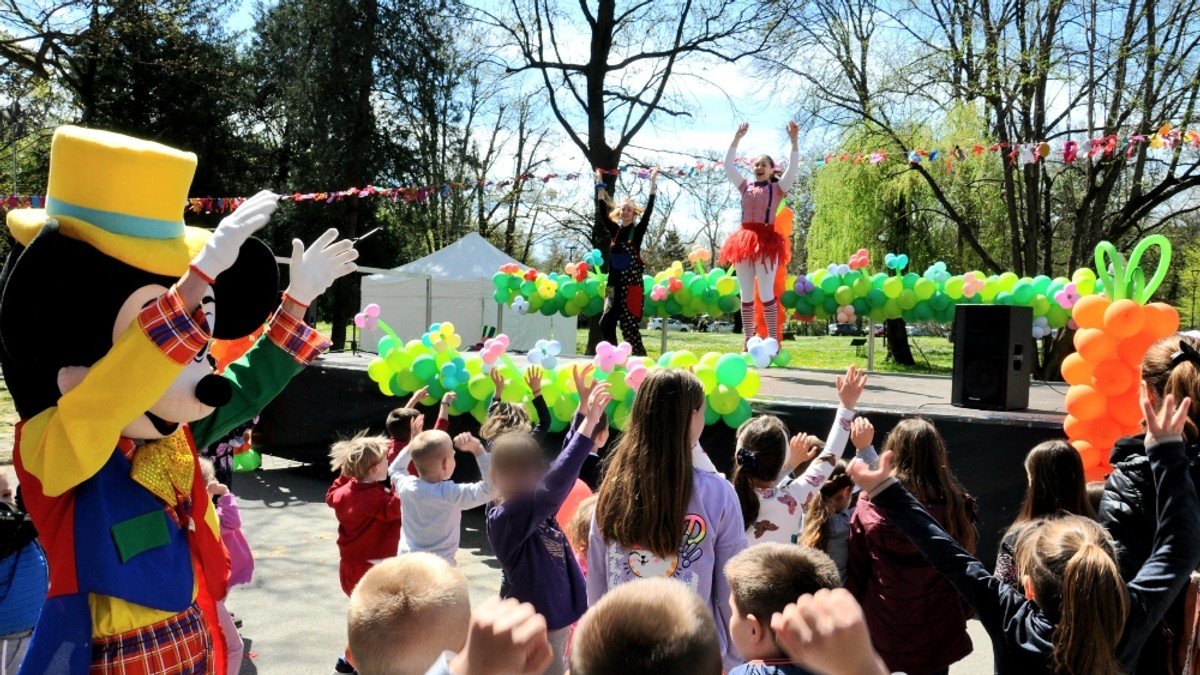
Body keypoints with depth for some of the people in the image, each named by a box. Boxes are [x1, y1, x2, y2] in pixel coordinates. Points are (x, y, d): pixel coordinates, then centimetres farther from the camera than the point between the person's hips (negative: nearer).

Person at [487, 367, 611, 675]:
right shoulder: (505, 518, -22)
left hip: (555, 615, 8)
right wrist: (589, 422, -37)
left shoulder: (533, 502, 1)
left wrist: (584, 409, -11)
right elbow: (554, 485, -35)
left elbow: (561, 468, 0)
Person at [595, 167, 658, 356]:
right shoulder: (615, 231, 11)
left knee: (629, 325, -8)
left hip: (632, 284, -5)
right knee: (606, 323, 2)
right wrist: (600, 187, 10)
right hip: (615, 285, 5)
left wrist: (653, 184, -11)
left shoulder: (637, 231, 1)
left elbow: (648, 212, -8)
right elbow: (601, 213, 10)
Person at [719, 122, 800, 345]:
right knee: (746, 294, 5)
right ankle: (748, 341, 9)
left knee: (766, 293, -7)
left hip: (767, 242, -4)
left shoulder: (778, 188, 6)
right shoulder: (746, 186, 17)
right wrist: (737, 138, 11)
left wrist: (794, 141, -14)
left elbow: (793, 167, -7)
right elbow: (728, 165, 15)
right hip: (744, 241, 4)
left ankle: (773, 341, -4)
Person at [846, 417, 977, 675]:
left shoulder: (871, 504, -13)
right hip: (935, 634, 1)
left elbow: (855, 570, -4)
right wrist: (959, 619, 12)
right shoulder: (955, 504, -12)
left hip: (880, 629, 0)